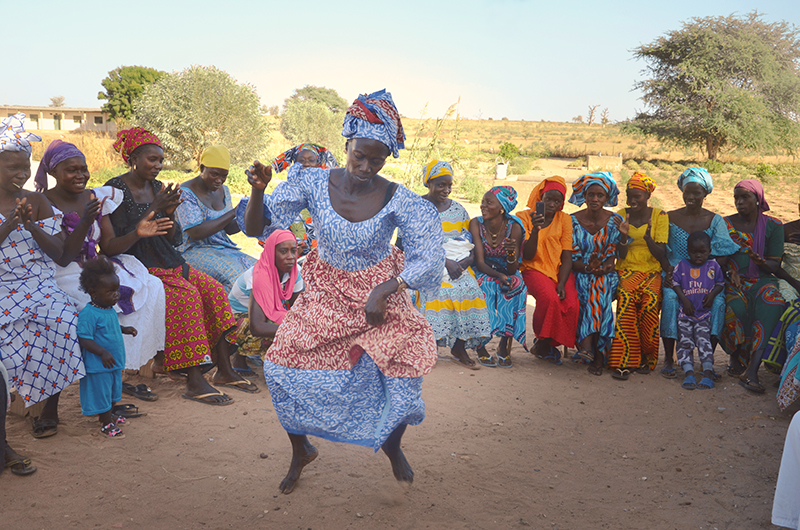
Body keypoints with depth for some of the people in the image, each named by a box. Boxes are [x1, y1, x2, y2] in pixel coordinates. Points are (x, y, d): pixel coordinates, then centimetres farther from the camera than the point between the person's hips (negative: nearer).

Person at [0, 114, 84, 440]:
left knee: (62, 321, -29)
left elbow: (58, 252, 5)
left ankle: (50, 409, -12)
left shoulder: (37, 202, 11)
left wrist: (31, 225, -10)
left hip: (39, 285, 2)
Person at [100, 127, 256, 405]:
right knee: (187, 294, -30)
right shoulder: (114, 190, -8)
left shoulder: (158, 188, 13)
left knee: (213, 289, -15)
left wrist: (170, 213, -8)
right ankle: (194, 383, -29)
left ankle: (224, 370, -12)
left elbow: (176, 240, 12)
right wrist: (154, 209, -24)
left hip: (168, 263, 7)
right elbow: (111, 247, -18)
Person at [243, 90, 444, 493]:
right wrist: (258, 189, -29)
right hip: (326, 296, 1)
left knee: (405, 356, -18)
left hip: (381, 297, -1)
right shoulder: (314, 183, -13)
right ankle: (301, 451, 20)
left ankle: (392, 444, 17)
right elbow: (259, 220, -8)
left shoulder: (398, 201, -18)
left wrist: (386, 290, -30)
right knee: (283, 365, -10)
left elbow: (427, 255, -18)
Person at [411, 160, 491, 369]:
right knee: (439, 289, -31)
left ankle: (459, 346, -10)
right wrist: (445, 261, -18)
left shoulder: (458, 209, 15)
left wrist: (465, 261, -10)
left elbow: (471, 242, 12)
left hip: (458, 264, 4)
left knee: (470, 288, -23)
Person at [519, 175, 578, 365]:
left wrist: (562, 283, -15)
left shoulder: (565, 220, 6)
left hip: (560, 270, 3)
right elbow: (527, 257, -8)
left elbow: (567, 257, 1)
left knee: (571, 304, -25)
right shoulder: (525, 217, 0)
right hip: (535, 269, -3)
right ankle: (542, 341, -8)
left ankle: (547, 344, -3)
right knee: (549, 298, -33)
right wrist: (535, 230, -23)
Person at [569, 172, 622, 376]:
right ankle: (599, 353, -37)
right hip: (581, 274, 0)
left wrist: (623, 236, -19)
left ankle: (587, 344, -37)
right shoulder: (574, 221, 1)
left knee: (599, 287, -34)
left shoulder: (615, 221, 4)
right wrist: (587, 267, -22)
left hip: (607, 275, 1)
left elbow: (619, 255, 1)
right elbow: (571, 259, -3)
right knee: (596, 293, -33)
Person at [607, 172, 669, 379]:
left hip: (652, 271, 0)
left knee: (651, 299, -32)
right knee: (626, 296, -33)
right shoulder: (621, 215, 8)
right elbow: (621, 255, 4)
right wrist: (624, 236, -15)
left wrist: (648, 238, -20)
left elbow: (661, 255, -2)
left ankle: (647, 358, -15)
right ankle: (624, 361, -31)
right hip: (627, 270, 0)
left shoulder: (660, 216, 4)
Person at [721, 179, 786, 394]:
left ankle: (751, 371, -42)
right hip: (733, 281, 0)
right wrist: (731, 272, -14)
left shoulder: (773, 226, 8)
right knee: (737, 308, -35)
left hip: (762, 280, 0)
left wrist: (761, 262, -19)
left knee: (772, 303, -35)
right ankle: (737, 356, -8)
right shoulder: (725, 224, 8)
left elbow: (775, 265, 4)